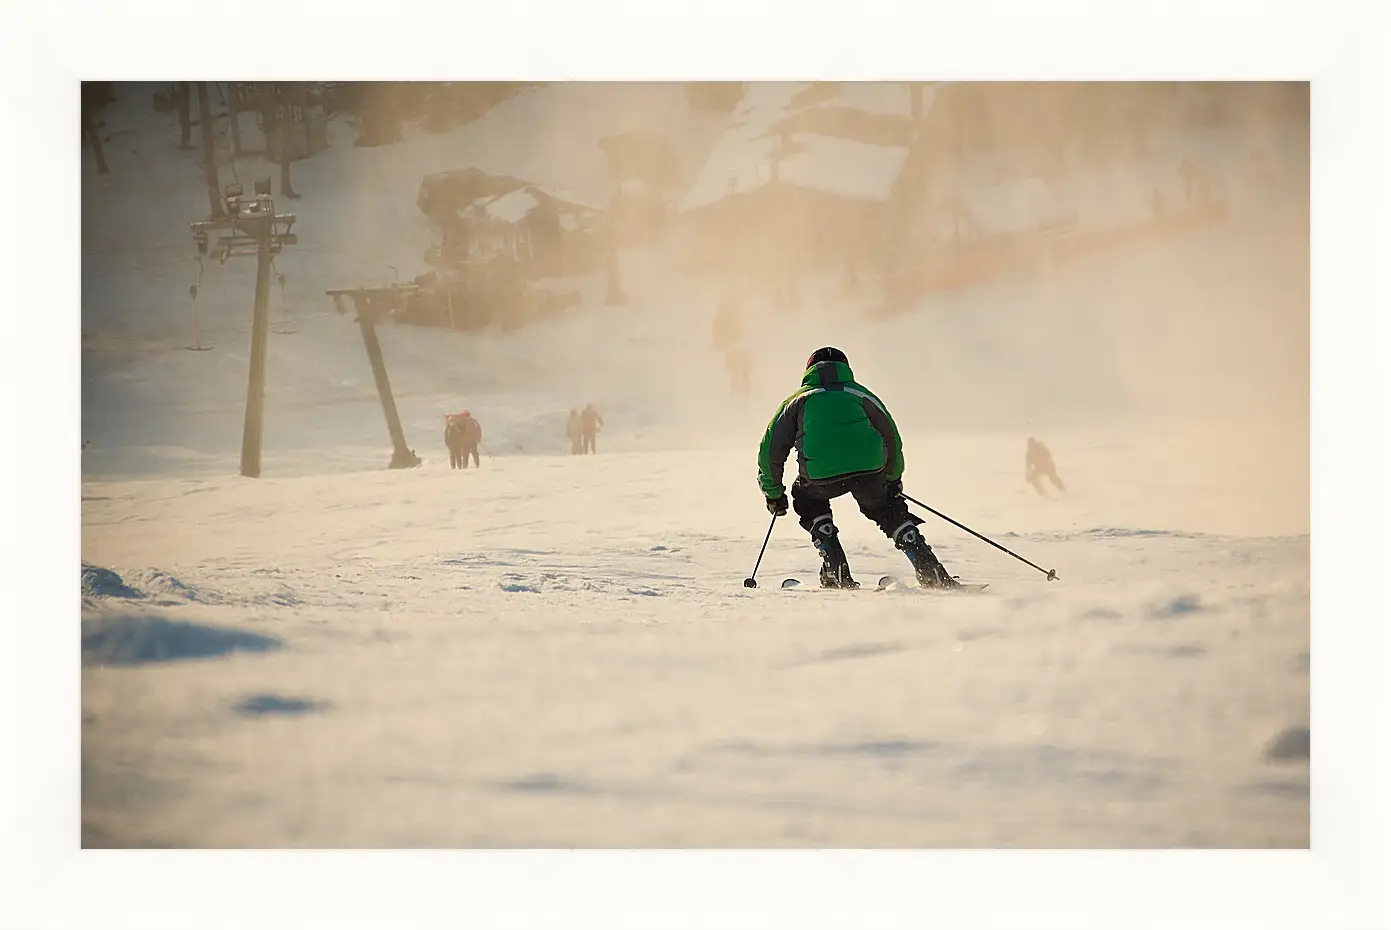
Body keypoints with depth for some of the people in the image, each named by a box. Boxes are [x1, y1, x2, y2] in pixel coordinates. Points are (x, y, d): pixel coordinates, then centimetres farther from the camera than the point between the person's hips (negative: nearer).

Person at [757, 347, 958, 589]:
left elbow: (771, 449, 26)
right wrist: (893, 479, 49)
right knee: (887, 509, 28)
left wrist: (773, 493, 38)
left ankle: (836, 572, 18)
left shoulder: (797, 400, 27)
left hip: (821, 474, -1)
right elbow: (891, 439, 34)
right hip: (870, 469, 1)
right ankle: (930, 570, 14)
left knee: (807, 499, 31)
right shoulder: (861, 394, 30)